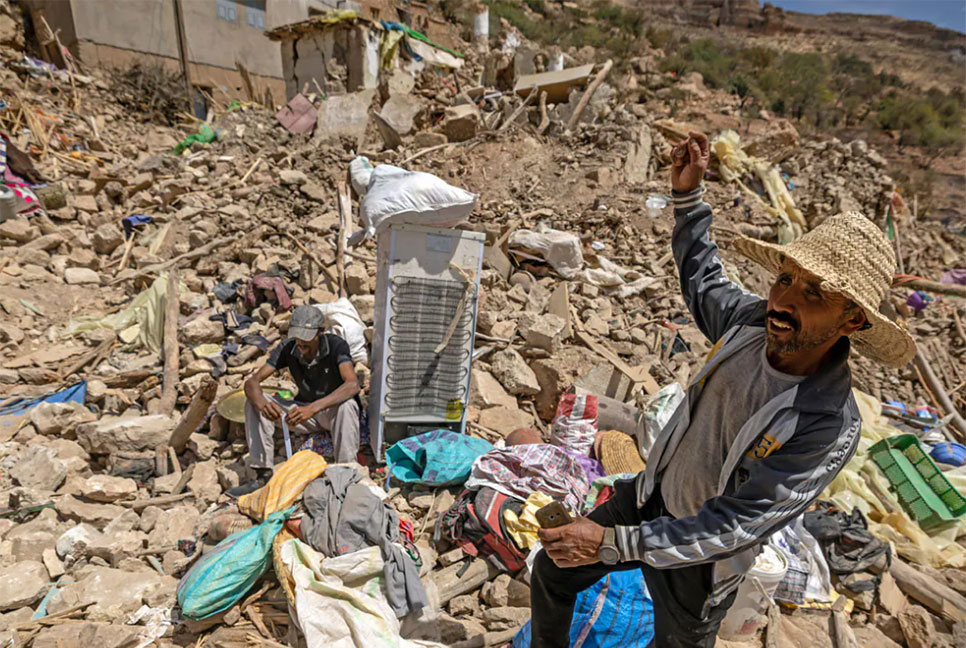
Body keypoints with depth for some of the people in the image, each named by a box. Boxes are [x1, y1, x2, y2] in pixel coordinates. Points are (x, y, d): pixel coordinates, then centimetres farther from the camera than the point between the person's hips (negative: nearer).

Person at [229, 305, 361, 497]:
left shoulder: (336, 346, -24)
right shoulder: (287, 348, -11)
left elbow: (352, 385, -40)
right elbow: (252, 382, -14)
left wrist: (312, 408, -51)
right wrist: (262, 403, -38)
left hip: (333, 411, -4)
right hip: (306, 412, 4)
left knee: (346, 405, -40)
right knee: (253, 403, -14)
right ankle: (263, 474, -10)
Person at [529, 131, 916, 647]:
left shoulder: (831, 428, -33)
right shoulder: (755, 321, -17)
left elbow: (731, 526, -32)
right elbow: (703, 283, 7)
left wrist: (611, 544, -34)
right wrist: (687, 194, 2)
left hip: (700, 555, -5)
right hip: (650, 496, 5)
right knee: (551, 572, 19)